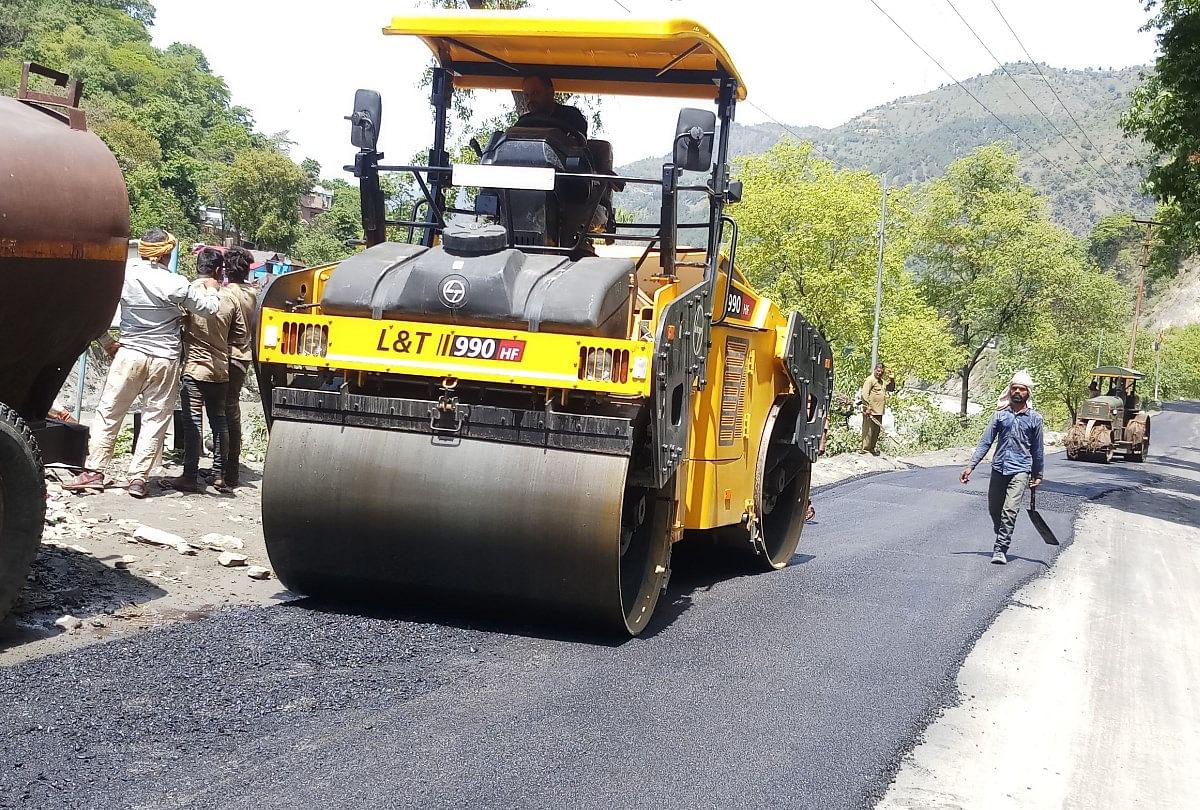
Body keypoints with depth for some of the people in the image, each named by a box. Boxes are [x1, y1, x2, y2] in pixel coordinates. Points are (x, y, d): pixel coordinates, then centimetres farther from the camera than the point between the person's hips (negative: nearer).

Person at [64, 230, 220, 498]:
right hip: (165, 359, -1)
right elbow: (208, 308, -1)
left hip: (130, 353, 1)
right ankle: (138, 478, 2)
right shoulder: (175, 284, -10)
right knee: (155, 418, 5)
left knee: (108, 413, 9)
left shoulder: (126, 273, -5)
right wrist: (210, 289, 20)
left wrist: (107, 341, 12)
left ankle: (94, 471, 6)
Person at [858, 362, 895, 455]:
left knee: (876, 431, 12)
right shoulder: (870, 380, -9)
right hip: (870, 412, -9)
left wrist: (892, 379, 11)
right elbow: (864, 394, -18)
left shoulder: (882, 381, 19)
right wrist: (867, 408, -23)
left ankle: (871, 448, 20)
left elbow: (891, 388, 30)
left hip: (879, 412, 9)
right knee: (868, 430, -7)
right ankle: (865, 449, -4)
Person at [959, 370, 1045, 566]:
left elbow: (1038, 449, 11)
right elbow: (985, 442, 6)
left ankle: (1000, 550, -13)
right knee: (994, 510, 10)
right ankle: (1002, 540, 33)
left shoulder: (1035, 418, 3)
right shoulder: (1000, 415, 6)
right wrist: (971, 466, -1)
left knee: (1010, 510, -16)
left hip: (1020, 471, -3)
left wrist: (1038, 474, 14)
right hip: (998, 469, 3)